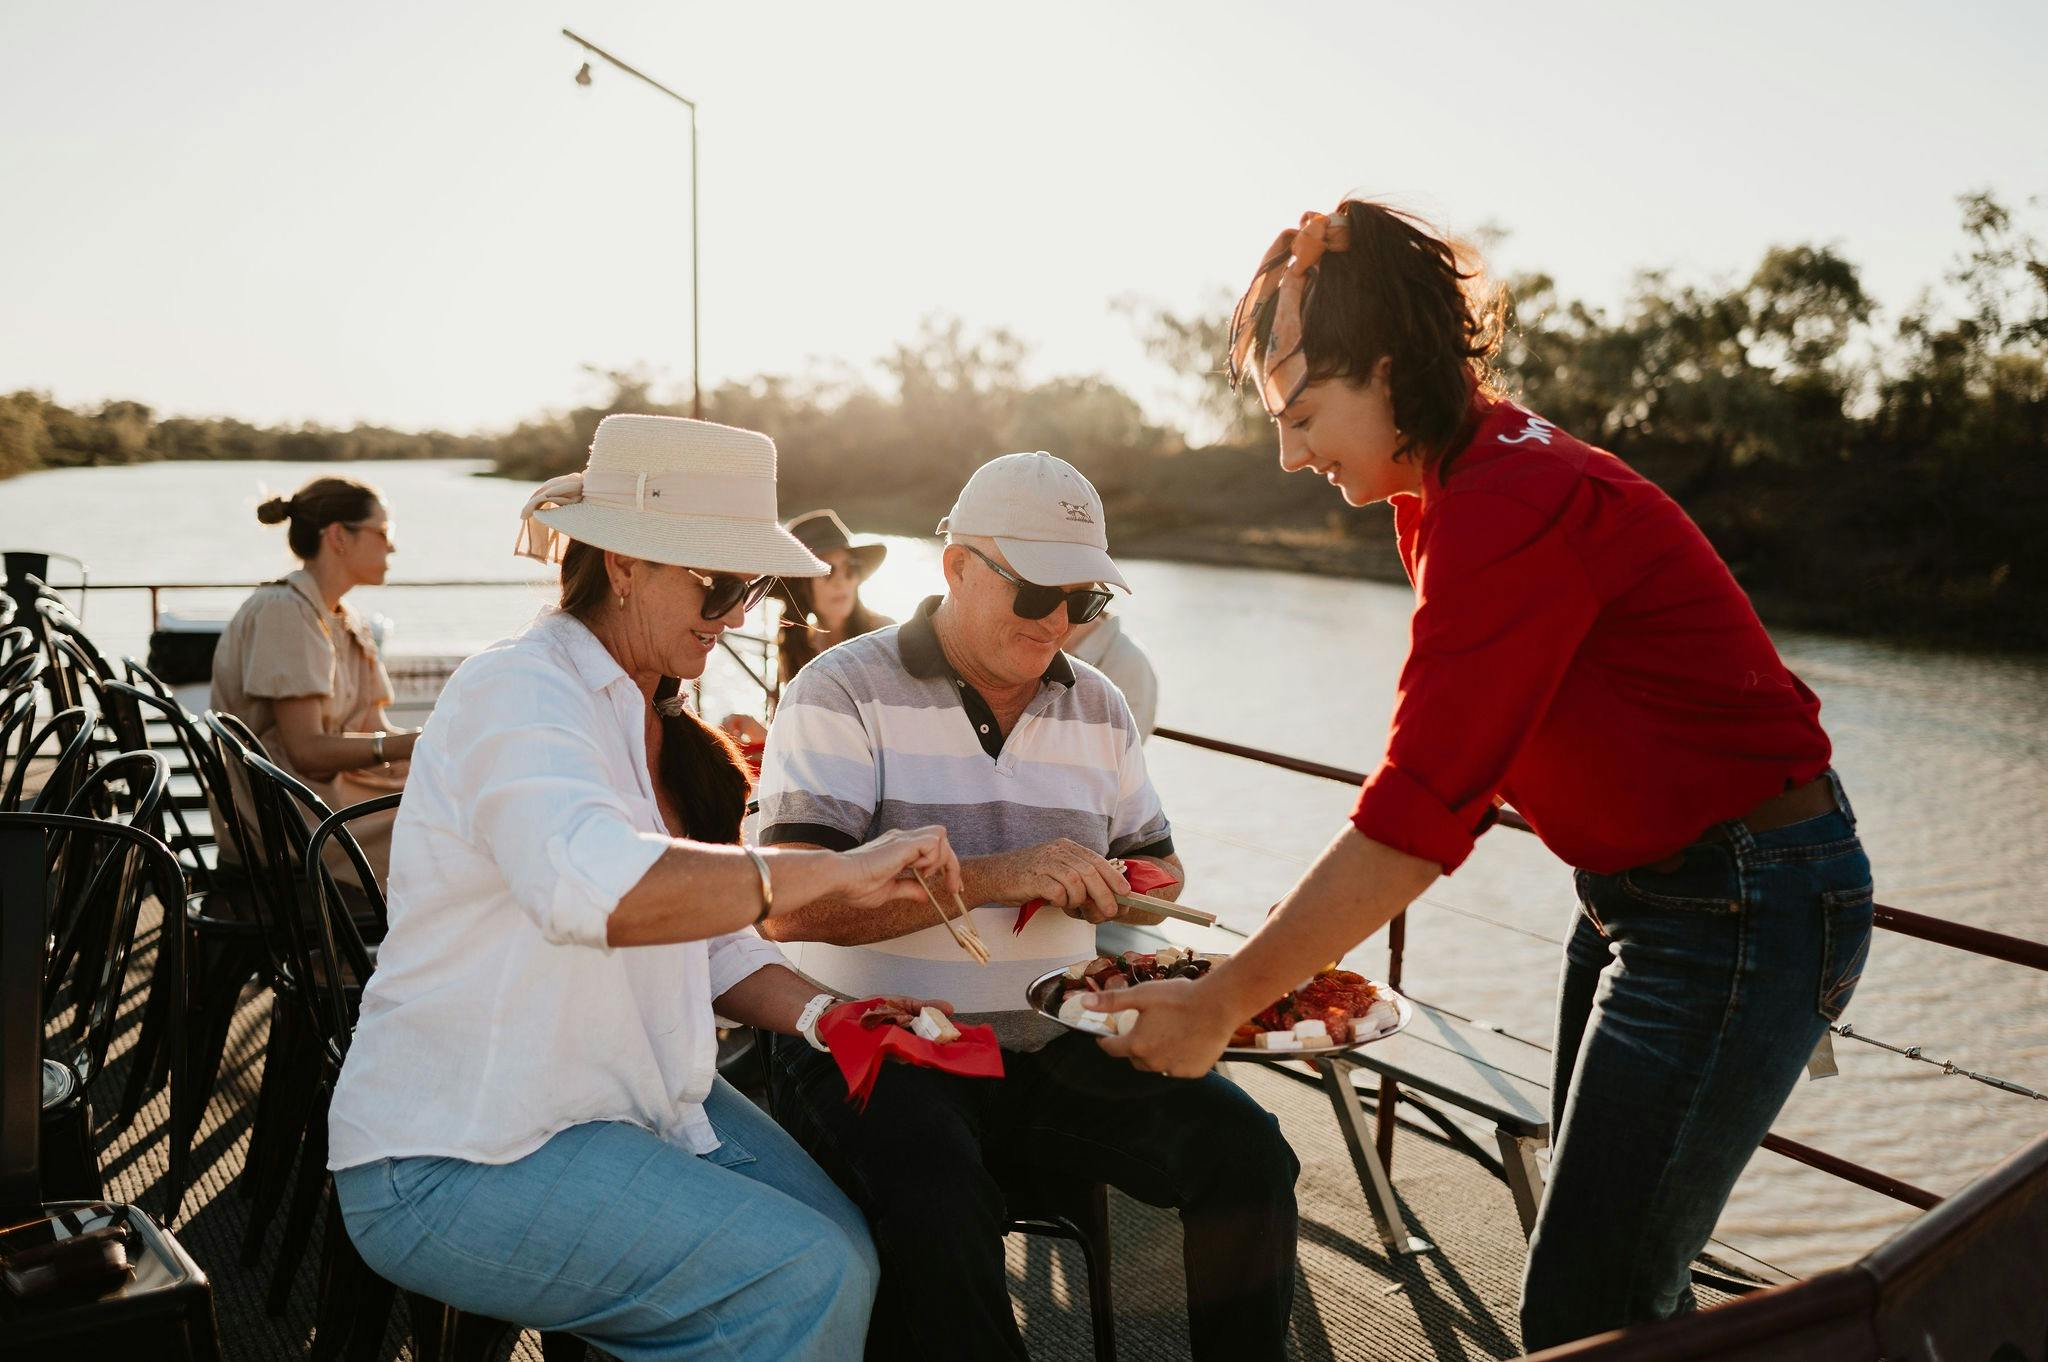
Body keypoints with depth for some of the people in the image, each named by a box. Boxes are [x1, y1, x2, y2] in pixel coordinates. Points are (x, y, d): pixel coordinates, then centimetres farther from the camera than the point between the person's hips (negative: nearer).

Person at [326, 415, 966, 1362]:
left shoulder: (654, 728, 12)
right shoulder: (518, 694, -18)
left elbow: (707, 932, 12)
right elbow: (595, 886, -39)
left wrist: (822, 1015, -6)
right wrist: (837, 872, -34)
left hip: (639, 1100, 9)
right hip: (457, 1166, -8)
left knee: (854, 1251, -5)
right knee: (802, 1277, -20)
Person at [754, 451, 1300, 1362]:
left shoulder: (1099, 708, 11)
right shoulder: (844, 691, -6)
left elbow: (1158, 871, 19)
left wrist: (1106, 892, -6)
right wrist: (993, 877, -26)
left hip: (1054, 1044, 5)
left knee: (1245, 1149, -13)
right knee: (935, 1214, -33)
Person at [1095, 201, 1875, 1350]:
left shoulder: (1511, 508, -25)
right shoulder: (1454, 488, 6)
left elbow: (1413, 822, -27)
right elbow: (1451, 778, 8)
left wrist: (1223, 1003, -19)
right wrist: (1311, 962, 2)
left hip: (1739, 908, -10)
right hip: (1636, 889, 10)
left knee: (1582, 1311, -3)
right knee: (1618, 1275, 19)